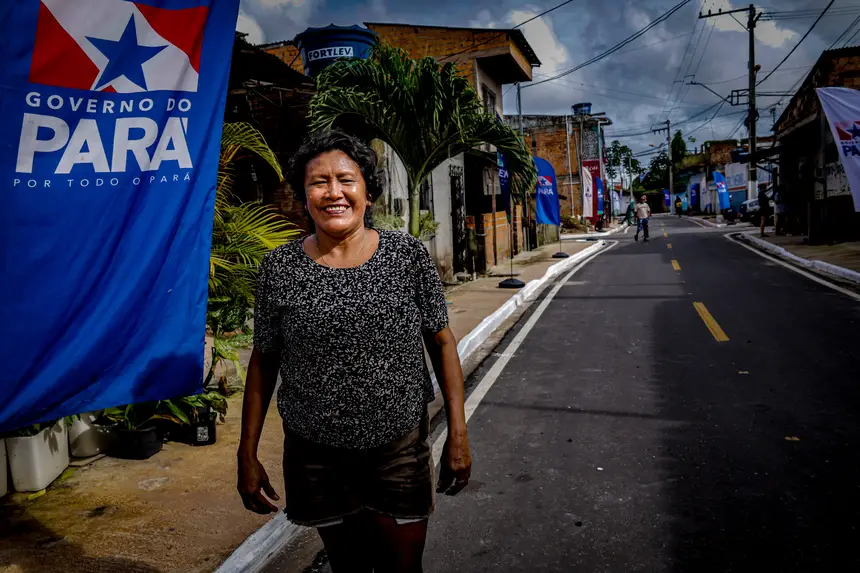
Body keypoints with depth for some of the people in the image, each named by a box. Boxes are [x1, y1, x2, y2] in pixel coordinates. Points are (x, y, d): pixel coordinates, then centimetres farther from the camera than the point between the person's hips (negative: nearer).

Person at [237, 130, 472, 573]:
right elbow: (263, 362, 1)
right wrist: (247, 454, 2)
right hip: (318, 456, 1)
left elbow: (442, 343, -2)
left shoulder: (408, 255, -7)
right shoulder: (280, 268, -5)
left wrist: (458, 432, -5)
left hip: (400, 449, 0)